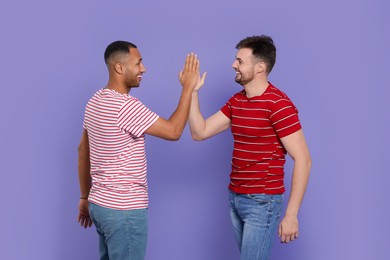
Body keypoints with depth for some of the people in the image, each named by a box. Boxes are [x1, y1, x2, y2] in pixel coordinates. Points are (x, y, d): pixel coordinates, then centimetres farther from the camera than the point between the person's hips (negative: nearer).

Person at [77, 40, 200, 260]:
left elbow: (83, 151, 16)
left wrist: (85, 197, 22)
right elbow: (173, 131, -18)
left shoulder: (96, 102, 8)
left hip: (100, 204, 9)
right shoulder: (126, 106, -21)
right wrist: (188, 88, -10)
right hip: (124, 210, -9)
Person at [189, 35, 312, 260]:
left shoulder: (278, 104, -17)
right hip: (236, 199, 8)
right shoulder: (236, 101, 9)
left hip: (262, 202, -8)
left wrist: (291, 214, -20)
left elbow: (303, 160, -18)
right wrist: (192, 91, -1)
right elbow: (200, 132, 9)